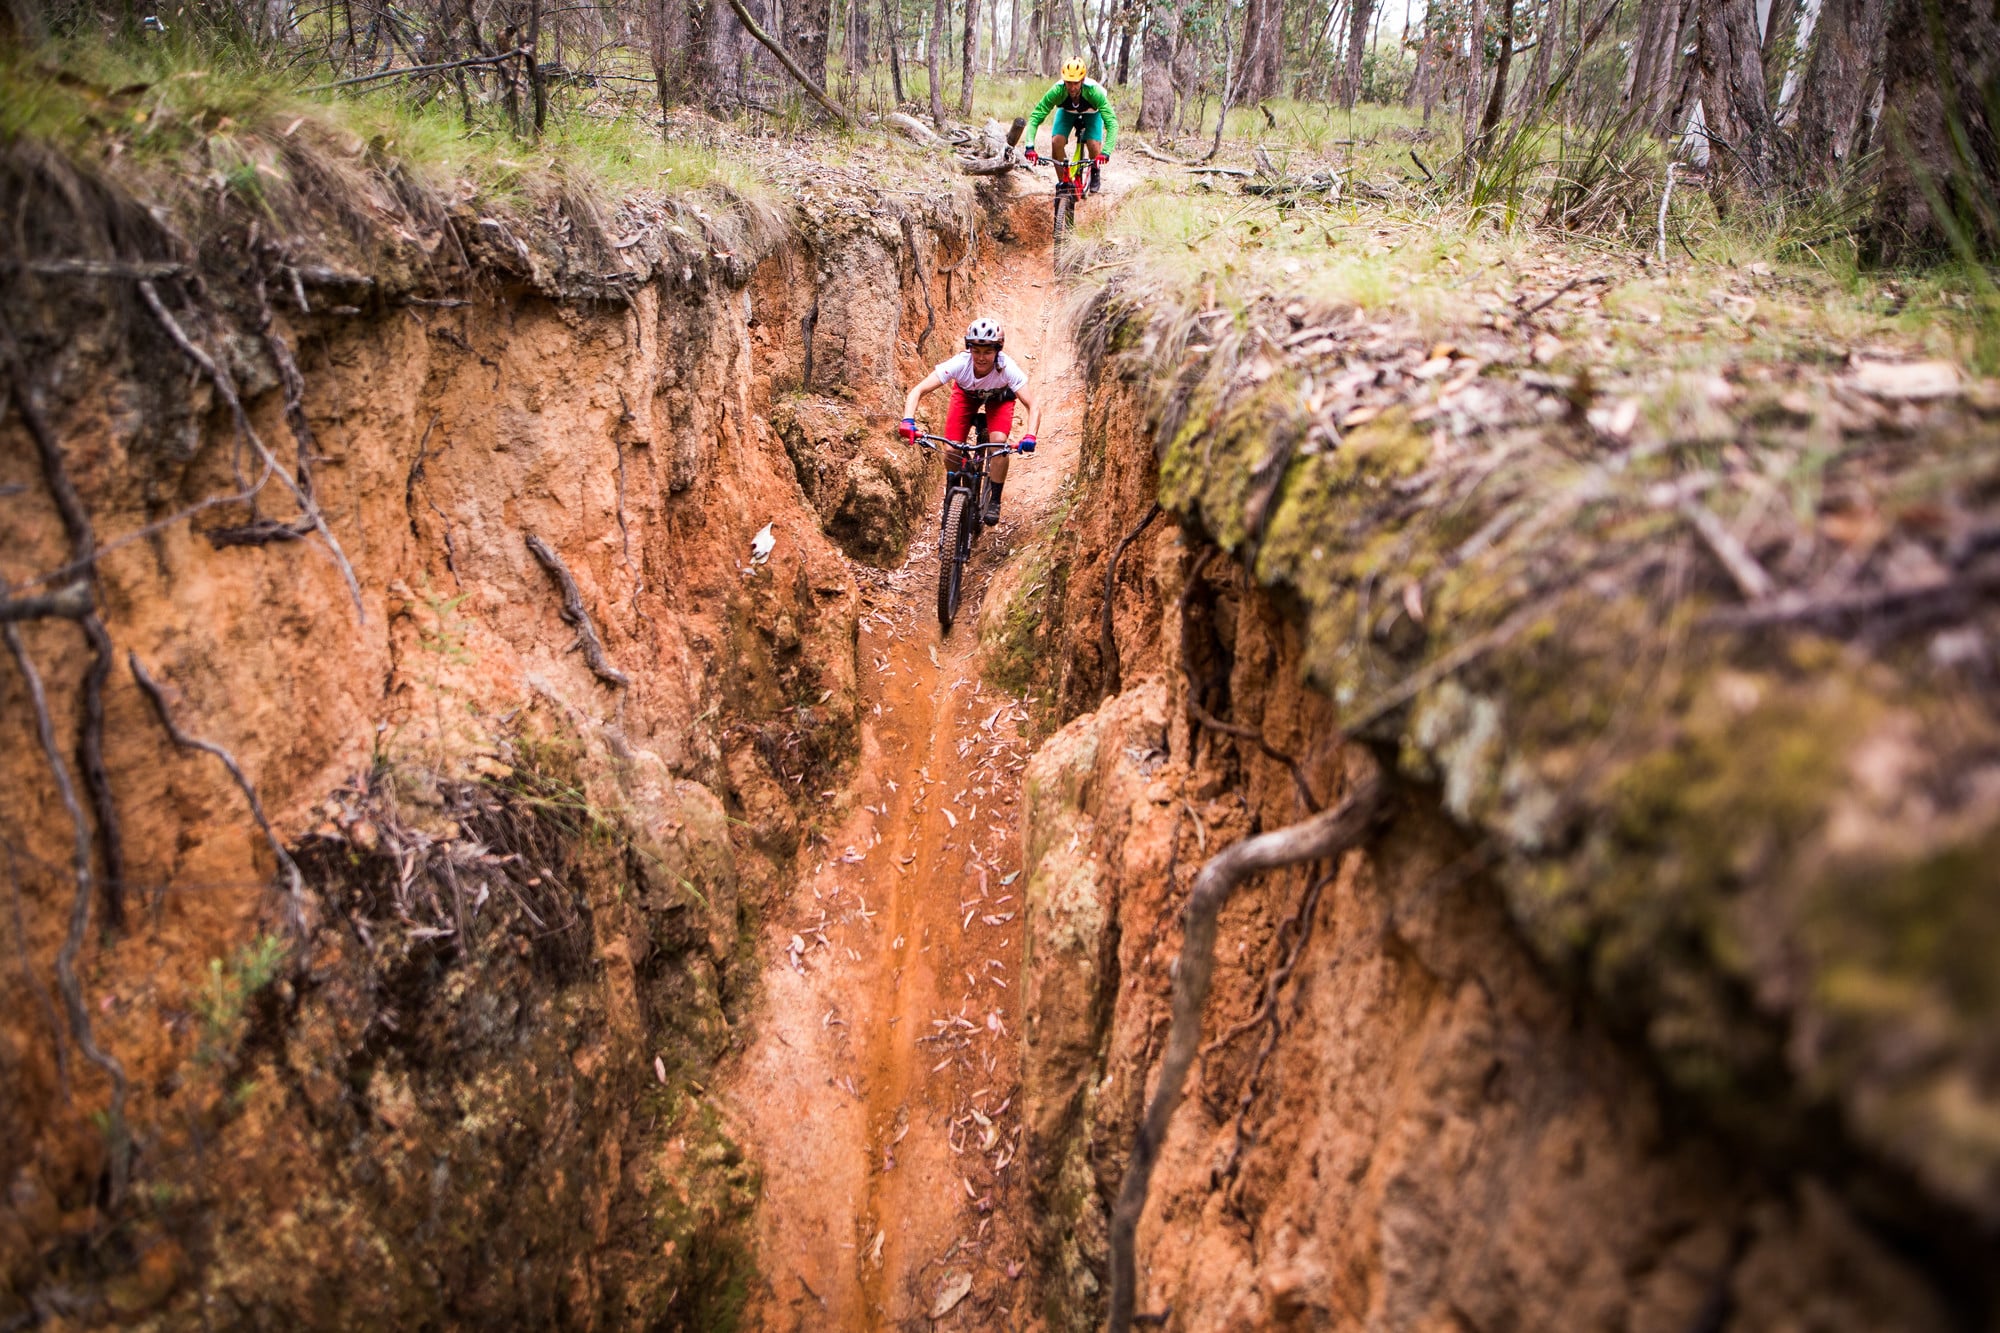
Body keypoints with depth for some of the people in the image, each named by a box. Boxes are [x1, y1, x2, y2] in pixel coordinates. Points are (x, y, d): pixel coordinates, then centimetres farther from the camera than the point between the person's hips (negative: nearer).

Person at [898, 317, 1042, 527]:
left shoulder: (1007, 369, -39)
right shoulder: (959, 364, -38)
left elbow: (1033, 406, -42)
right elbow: (917, 391, -40)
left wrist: (1030, 436, -61)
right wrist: (908, 421, -57)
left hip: (999, 397, -1)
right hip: (966, 394, 1)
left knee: (998, 443, -26)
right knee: (952, 452, -14)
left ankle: (994, 501, -7)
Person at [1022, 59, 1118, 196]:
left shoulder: (1094, 91, -41)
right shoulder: (1057, 91, -37)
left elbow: (1112, 123, -45)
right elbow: (1035, 118, -36)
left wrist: (1106, 152, -58)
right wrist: (1030, 146, -51)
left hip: (1091, 113, -1)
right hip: (1066, 112, 1)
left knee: (1094, 146, -22)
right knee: (1056, 142, -22)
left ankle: (1094, 174, 12)